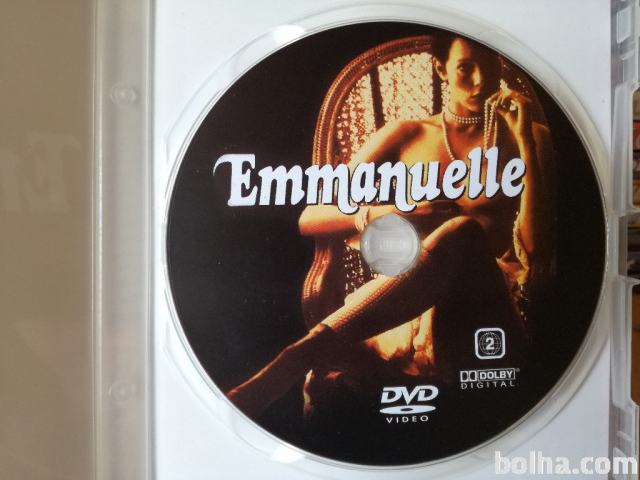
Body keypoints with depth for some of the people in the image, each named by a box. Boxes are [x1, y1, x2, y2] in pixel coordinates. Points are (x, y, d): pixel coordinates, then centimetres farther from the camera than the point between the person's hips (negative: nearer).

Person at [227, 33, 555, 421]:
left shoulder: (531, 138, 18)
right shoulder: (407, 136, 18)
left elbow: (537, 251, 2)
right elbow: (310, 218, 10)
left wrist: (524, 141, -1)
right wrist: (381, 214, -10)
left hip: (489, 317, 0)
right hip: (410, 310, 0)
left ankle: (294, 360, -41)